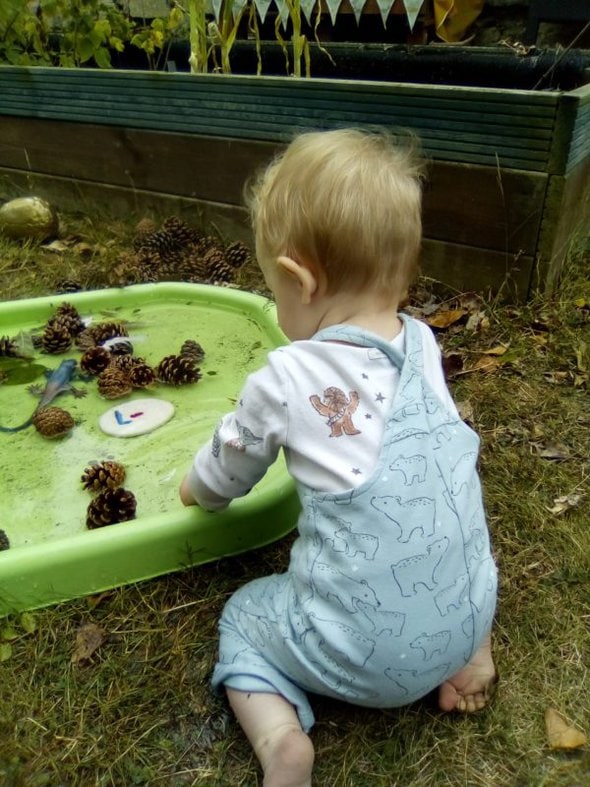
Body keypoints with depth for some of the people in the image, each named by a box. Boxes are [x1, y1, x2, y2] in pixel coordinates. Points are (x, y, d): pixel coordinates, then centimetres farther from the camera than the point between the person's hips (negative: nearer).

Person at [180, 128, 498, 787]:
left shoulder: (283, 381, -17)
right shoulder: (424, 346, -3)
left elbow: (220, 480, 1)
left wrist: (193, 491, 24)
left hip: (363, 657, -4)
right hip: (470, 614, 5)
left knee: (243, 615, 21)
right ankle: (472, 650, 17)